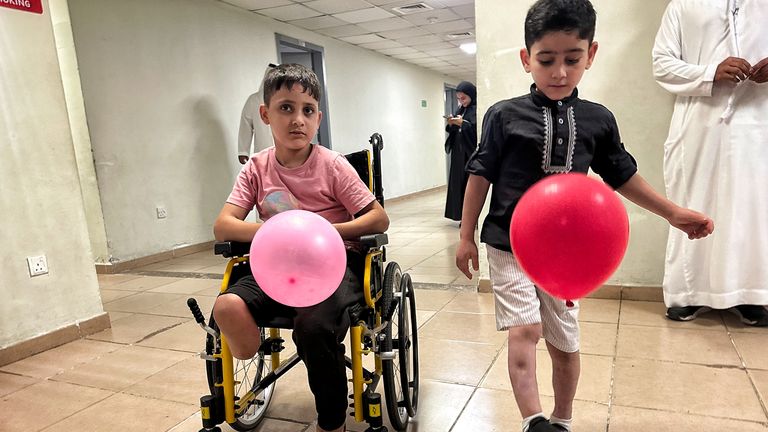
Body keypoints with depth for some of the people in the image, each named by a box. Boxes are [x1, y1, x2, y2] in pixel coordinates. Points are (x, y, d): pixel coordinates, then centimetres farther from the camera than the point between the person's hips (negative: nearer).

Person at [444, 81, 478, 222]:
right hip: (459, 153, 7)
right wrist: (451, 124, -2)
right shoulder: (460, 110, 17)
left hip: (472, 152, -7)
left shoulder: (477, 109, -6)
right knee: (459, 183, 5)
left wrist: (463, 123, -17)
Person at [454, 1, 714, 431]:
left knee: (565, 342, 13)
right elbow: (481, 177, -3)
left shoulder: (598, 120, 1)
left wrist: (673, 212, 13)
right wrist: (466, 237, -2)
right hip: (509, 243, -3)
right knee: (525, 330, -17)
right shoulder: (504, 116, -8)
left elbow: (622, 176, 14)